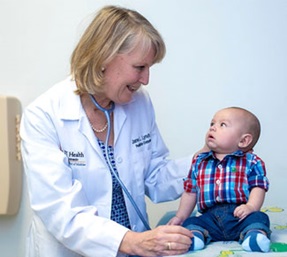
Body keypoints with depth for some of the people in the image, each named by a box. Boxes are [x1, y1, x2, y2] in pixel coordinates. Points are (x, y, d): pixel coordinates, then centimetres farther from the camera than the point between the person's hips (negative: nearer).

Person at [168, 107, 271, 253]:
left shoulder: (251, 162, 5)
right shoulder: (199, 162, 17)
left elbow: (258, 187, -2)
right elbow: (190, 192, 21)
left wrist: (251, 206, -21)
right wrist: (180, 216, 17)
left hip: (239, 215, -3)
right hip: (210, 217, 3)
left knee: (258, 218, -28)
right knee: (191, 223, -19)